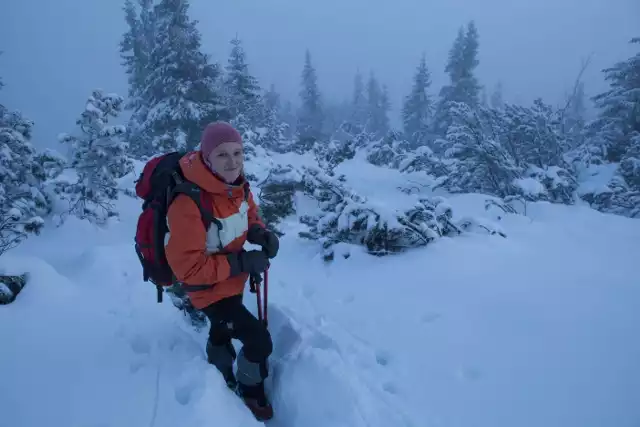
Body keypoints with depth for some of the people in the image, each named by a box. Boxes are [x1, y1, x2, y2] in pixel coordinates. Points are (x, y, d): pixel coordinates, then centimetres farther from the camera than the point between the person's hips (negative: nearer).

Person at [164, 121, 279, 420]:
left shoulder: (236, 184, -13)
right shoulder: (188, 204, -36)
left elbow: (249, 214, 6)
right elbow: (187, 267, -33)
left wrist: (261, 233, -16)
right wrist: (242, 263, -31)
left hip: (233, 281, 8)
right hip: (209, 290, -8)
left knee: (223, 332, 31)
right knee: (259, 341, -6)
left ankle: (221, 382, 63)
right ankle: (251, 394, 28)